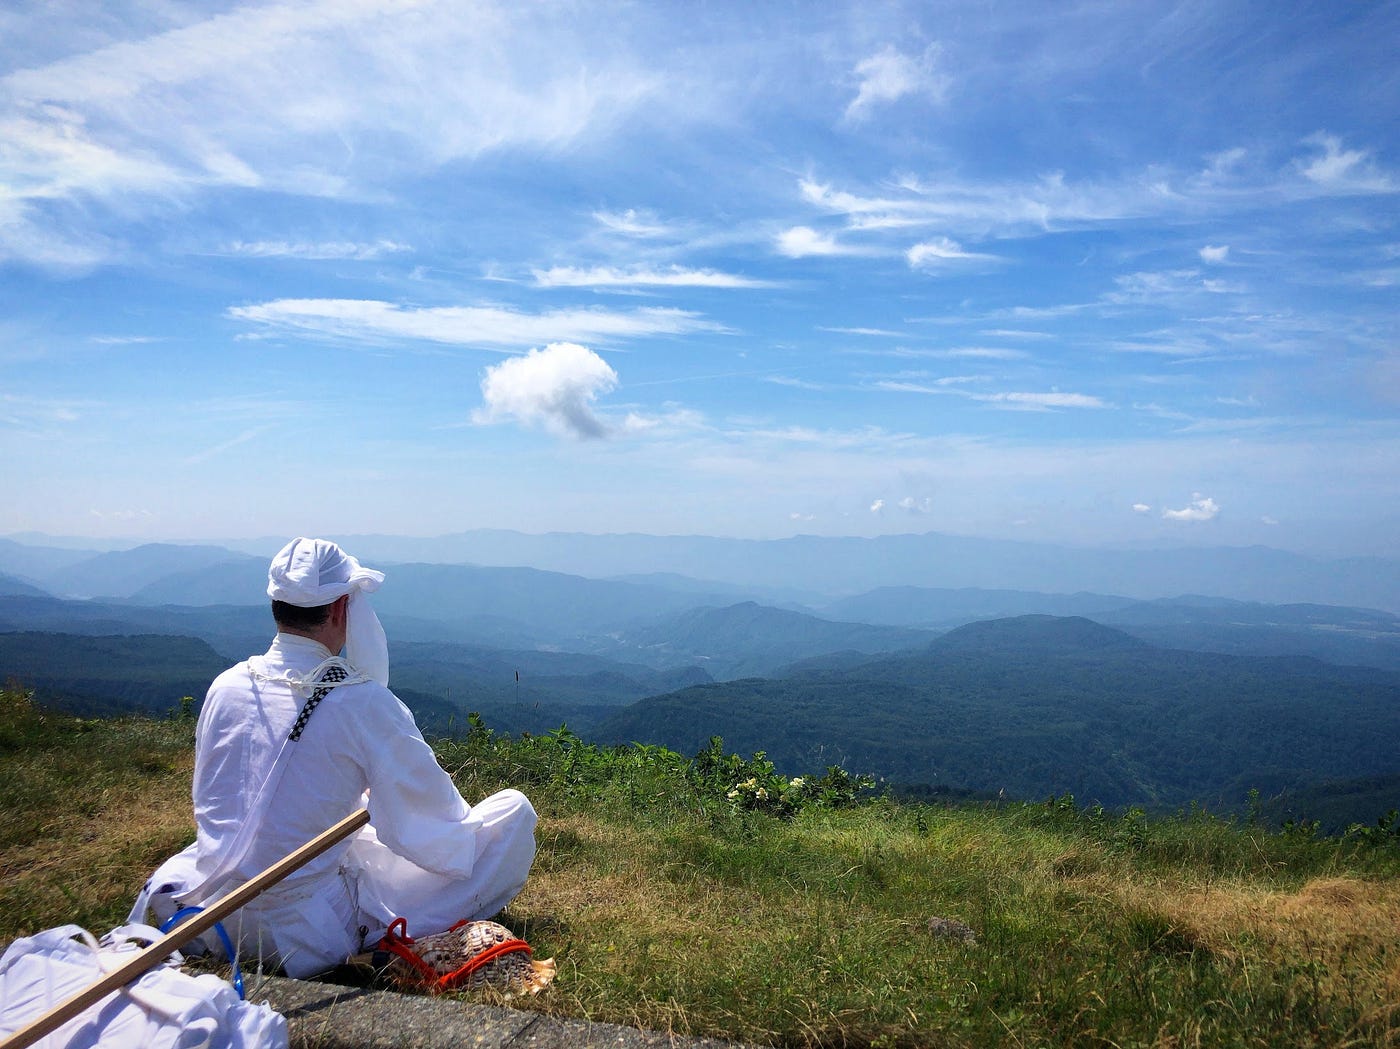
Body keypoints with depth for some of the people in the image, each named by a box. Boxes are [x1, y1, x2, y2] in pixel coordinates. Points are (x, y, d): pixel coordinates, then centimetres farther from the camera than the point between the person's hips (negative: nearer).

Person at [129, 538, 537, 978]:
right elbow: (433, 808, -5)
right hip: (307, 938, -6)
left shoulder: (226, 686, -2)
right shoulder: (363, 702, -19)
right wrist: (464, 821, 20)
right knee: (514, 812, -1)